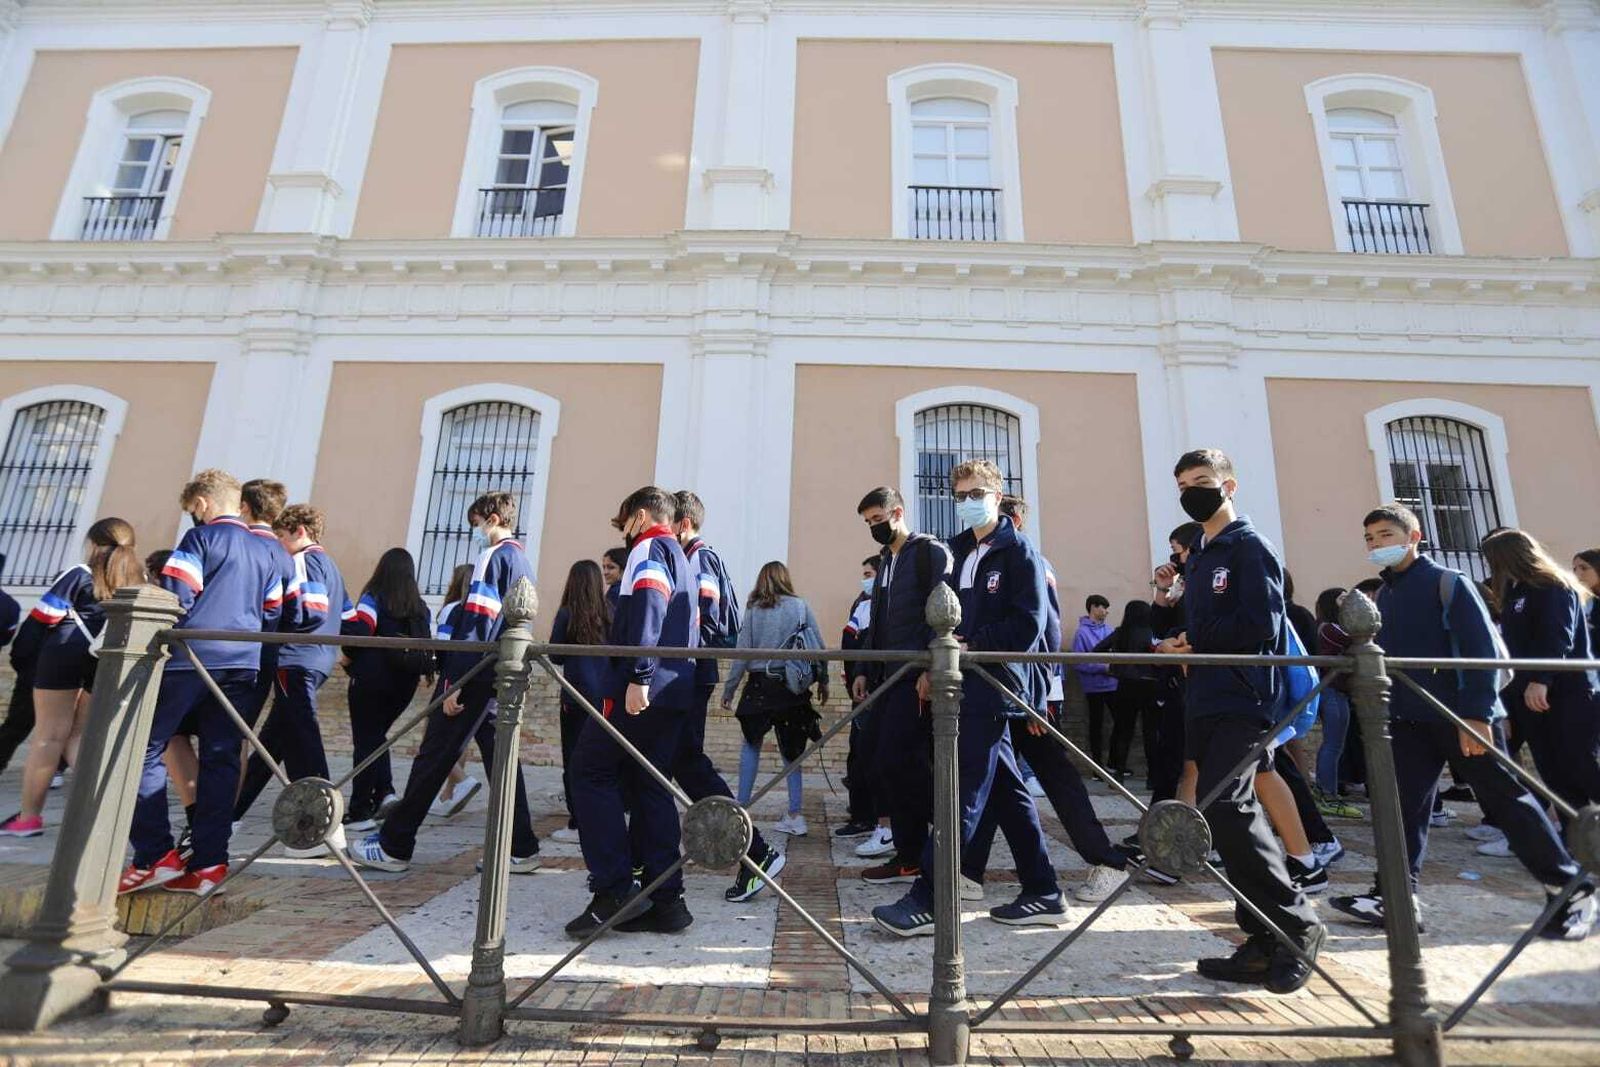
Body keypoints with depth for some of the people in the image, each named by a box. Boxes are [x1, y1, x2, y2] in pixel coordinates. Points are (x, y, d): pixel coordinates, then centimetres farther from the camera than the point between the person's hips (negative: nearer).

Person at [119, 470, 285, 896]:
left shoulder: (201, 538, -2)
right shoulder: (264, 551, 17)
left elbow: (176, 596, -10)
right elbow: (272, 612, 17)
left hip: (191, 657, -6)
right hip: (242, 664, 6)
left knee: (146, 750, 5)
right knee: (220, 759, 6)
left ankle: (155, 856, 0)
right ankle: (207, 863, 7)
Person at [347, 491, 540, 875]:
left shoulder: (493, 557, -10)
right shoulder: (523, 563, 18)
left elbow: (476, 623, -17)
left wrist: (455, 682, -17)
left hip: (476, 676, -9)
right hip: (503, 678, 9)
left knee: (432, 757, 1)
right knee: (500, 759, 9)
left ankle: (392, 846, 13)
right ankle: (520, 850, 10)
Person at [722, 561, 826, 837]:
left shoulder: (755, 610, -1)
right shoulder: (800, 606, 0)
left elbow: (742, 653, -2)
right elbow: (819, 647, -1)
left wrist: (728, 689, 6)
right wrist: (823, 681, 10)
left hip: (760, 685, -1)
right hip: (792, 687, 1)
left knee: (751, 744, 16)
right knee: (791, 750, 11)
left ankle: (741, 807, 15)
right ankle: (795, 816, 10)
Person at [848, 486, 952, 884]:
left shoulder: (931, 552, -3)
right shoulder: (885, 561, 21)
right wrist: (863, 670, 16)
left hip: (917, 678, -8)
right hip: (887, 677, 8)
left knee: (895, 761, -13)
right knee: (902, 765, 8)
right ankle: (909, 856, 15)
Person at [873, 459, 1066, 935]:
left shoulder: (1018, 551, -5)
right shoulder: (960, 552, 17)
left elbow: (1028, 625, -12)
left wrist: (972, 646, -13)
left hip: (994, 686, -8)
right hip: (969, 685, 8)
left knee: (962, 793, -7)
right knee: (1007, 793, 12)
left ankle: (926, 899, -3)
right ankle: (1043, 894, 23)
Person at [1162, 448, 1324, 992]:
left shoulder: (1251, 547, -5)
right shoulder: (1196, 557, 20)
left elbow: (1260, 625, -16)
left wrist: (1194, 643, -8)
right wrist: (1179, 647, 3)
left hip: (1244, 701, -8)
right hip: (1206, 702, 8)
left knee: (1222, 806, -18)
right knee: (1231, 812, 8)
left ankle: (1297, 925, 0)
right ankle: (1266, 942, 17)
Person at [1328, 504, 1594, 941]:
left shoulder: (1448, 583, -7)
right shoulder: (1383, 594, 12)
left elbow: (1482, 649, -13)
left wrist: (1477, 714, -19)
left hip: (1465, 715, -5)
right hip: (1411, 718, 5)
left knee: (1507, 801, 5)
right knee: (1403, 804, 0)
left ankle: (1571, 890, 25)